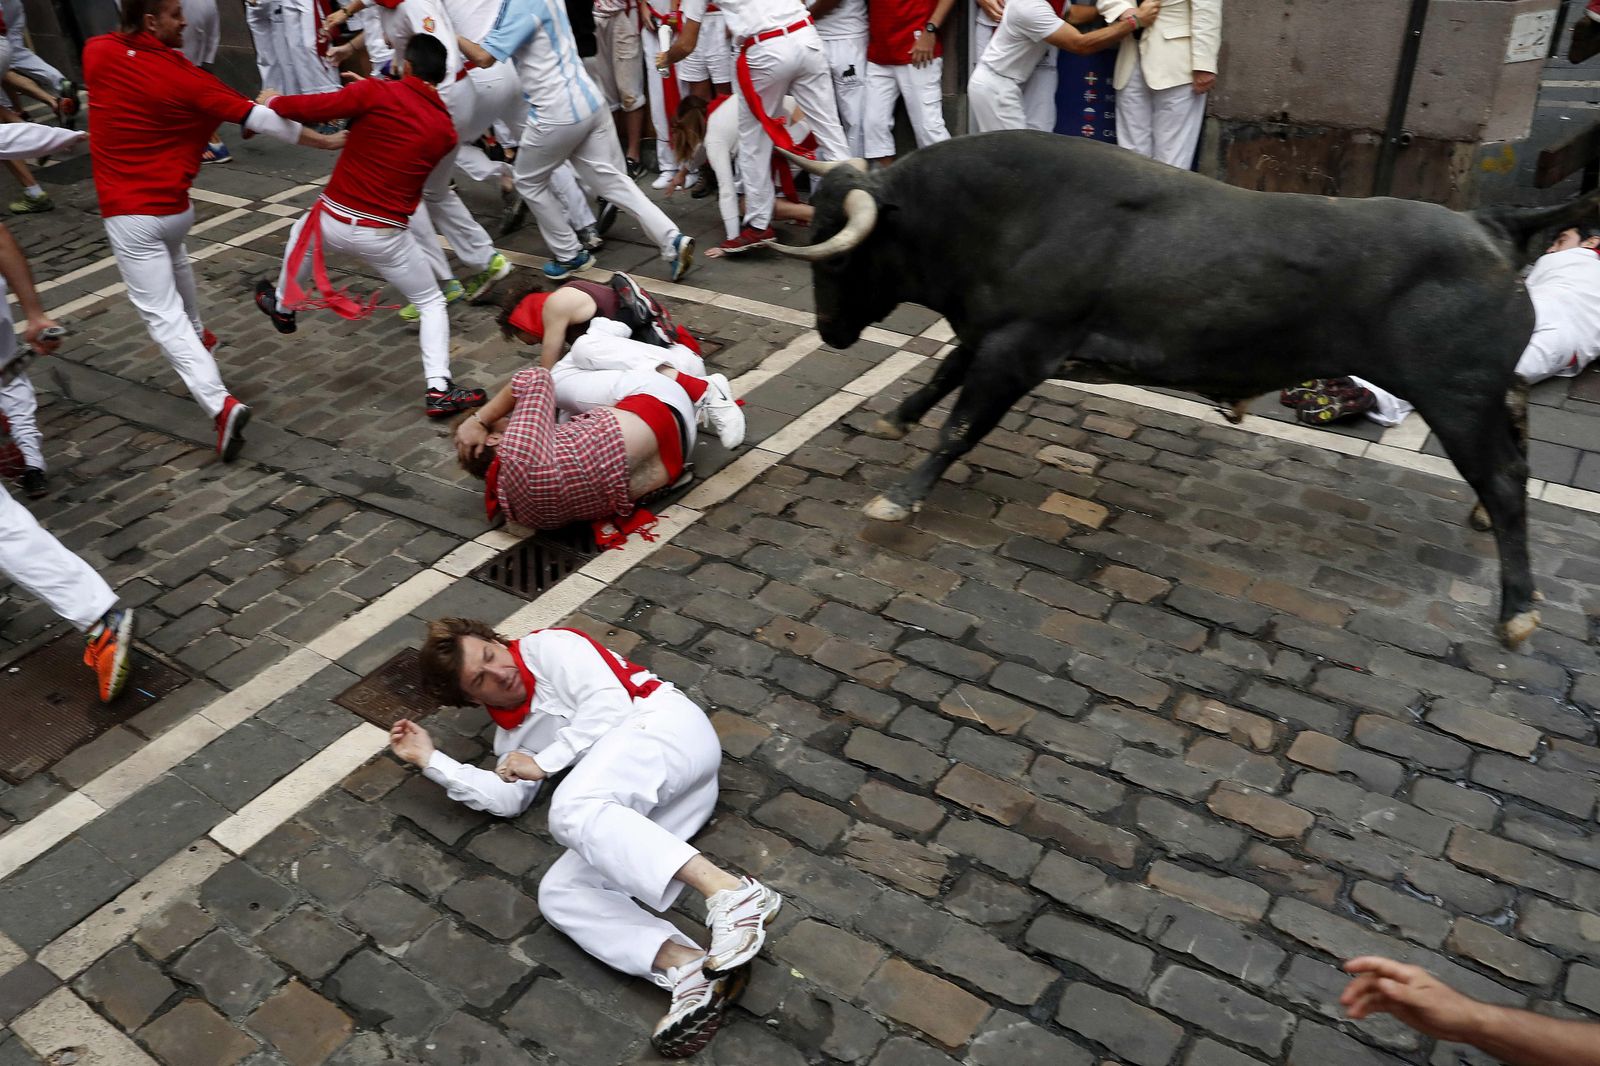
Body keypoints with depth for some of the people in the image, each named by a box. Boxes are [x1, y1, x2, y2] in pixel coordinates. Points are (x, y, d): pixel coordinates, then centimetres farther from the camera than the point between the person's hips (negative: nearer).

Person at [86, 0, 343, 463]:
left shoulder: (96, 51, -7)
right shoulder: (182, 77, -12)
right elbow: (260, 120, -10)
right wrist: (326, 140, -2)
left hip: (129, 212, -1)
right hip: (175, 206, 2)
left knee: (163, 316, -5)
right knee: (173, 260, 36)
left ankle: (219, 403, -19)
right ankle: (196, 336, 54)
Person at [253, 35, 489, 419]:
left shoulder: (377, 93, -9)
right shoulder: (445, 131, -1)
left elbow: (309, 108, -11)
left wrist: (274, 100, 9)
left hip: (334, 221, 1)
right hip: (385, 237, 0)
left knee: (301, 233, 35)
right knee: (431, 303, 14)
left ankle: (282, 306, 57)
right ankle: (438, 390, -2)